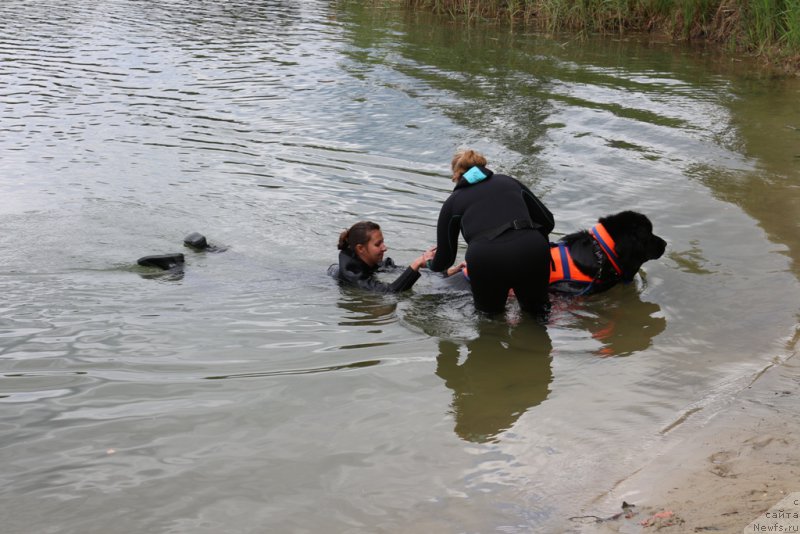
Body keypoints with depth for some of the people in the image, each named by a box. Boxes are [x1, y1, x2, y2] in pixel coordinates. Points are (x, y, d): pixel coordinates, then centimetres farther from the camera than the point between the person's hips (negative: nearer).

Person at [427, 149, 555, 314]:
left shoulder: (453, 201, 21)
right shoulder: (508, 181, 26)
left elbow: (445, 259, 28)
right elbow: (547, 221, 26)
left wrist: (431, 264, 51)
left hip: (487, 259, -1)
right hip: (532, 250, 1)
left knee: (489, 309, 30)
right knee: (534, 307, 28)